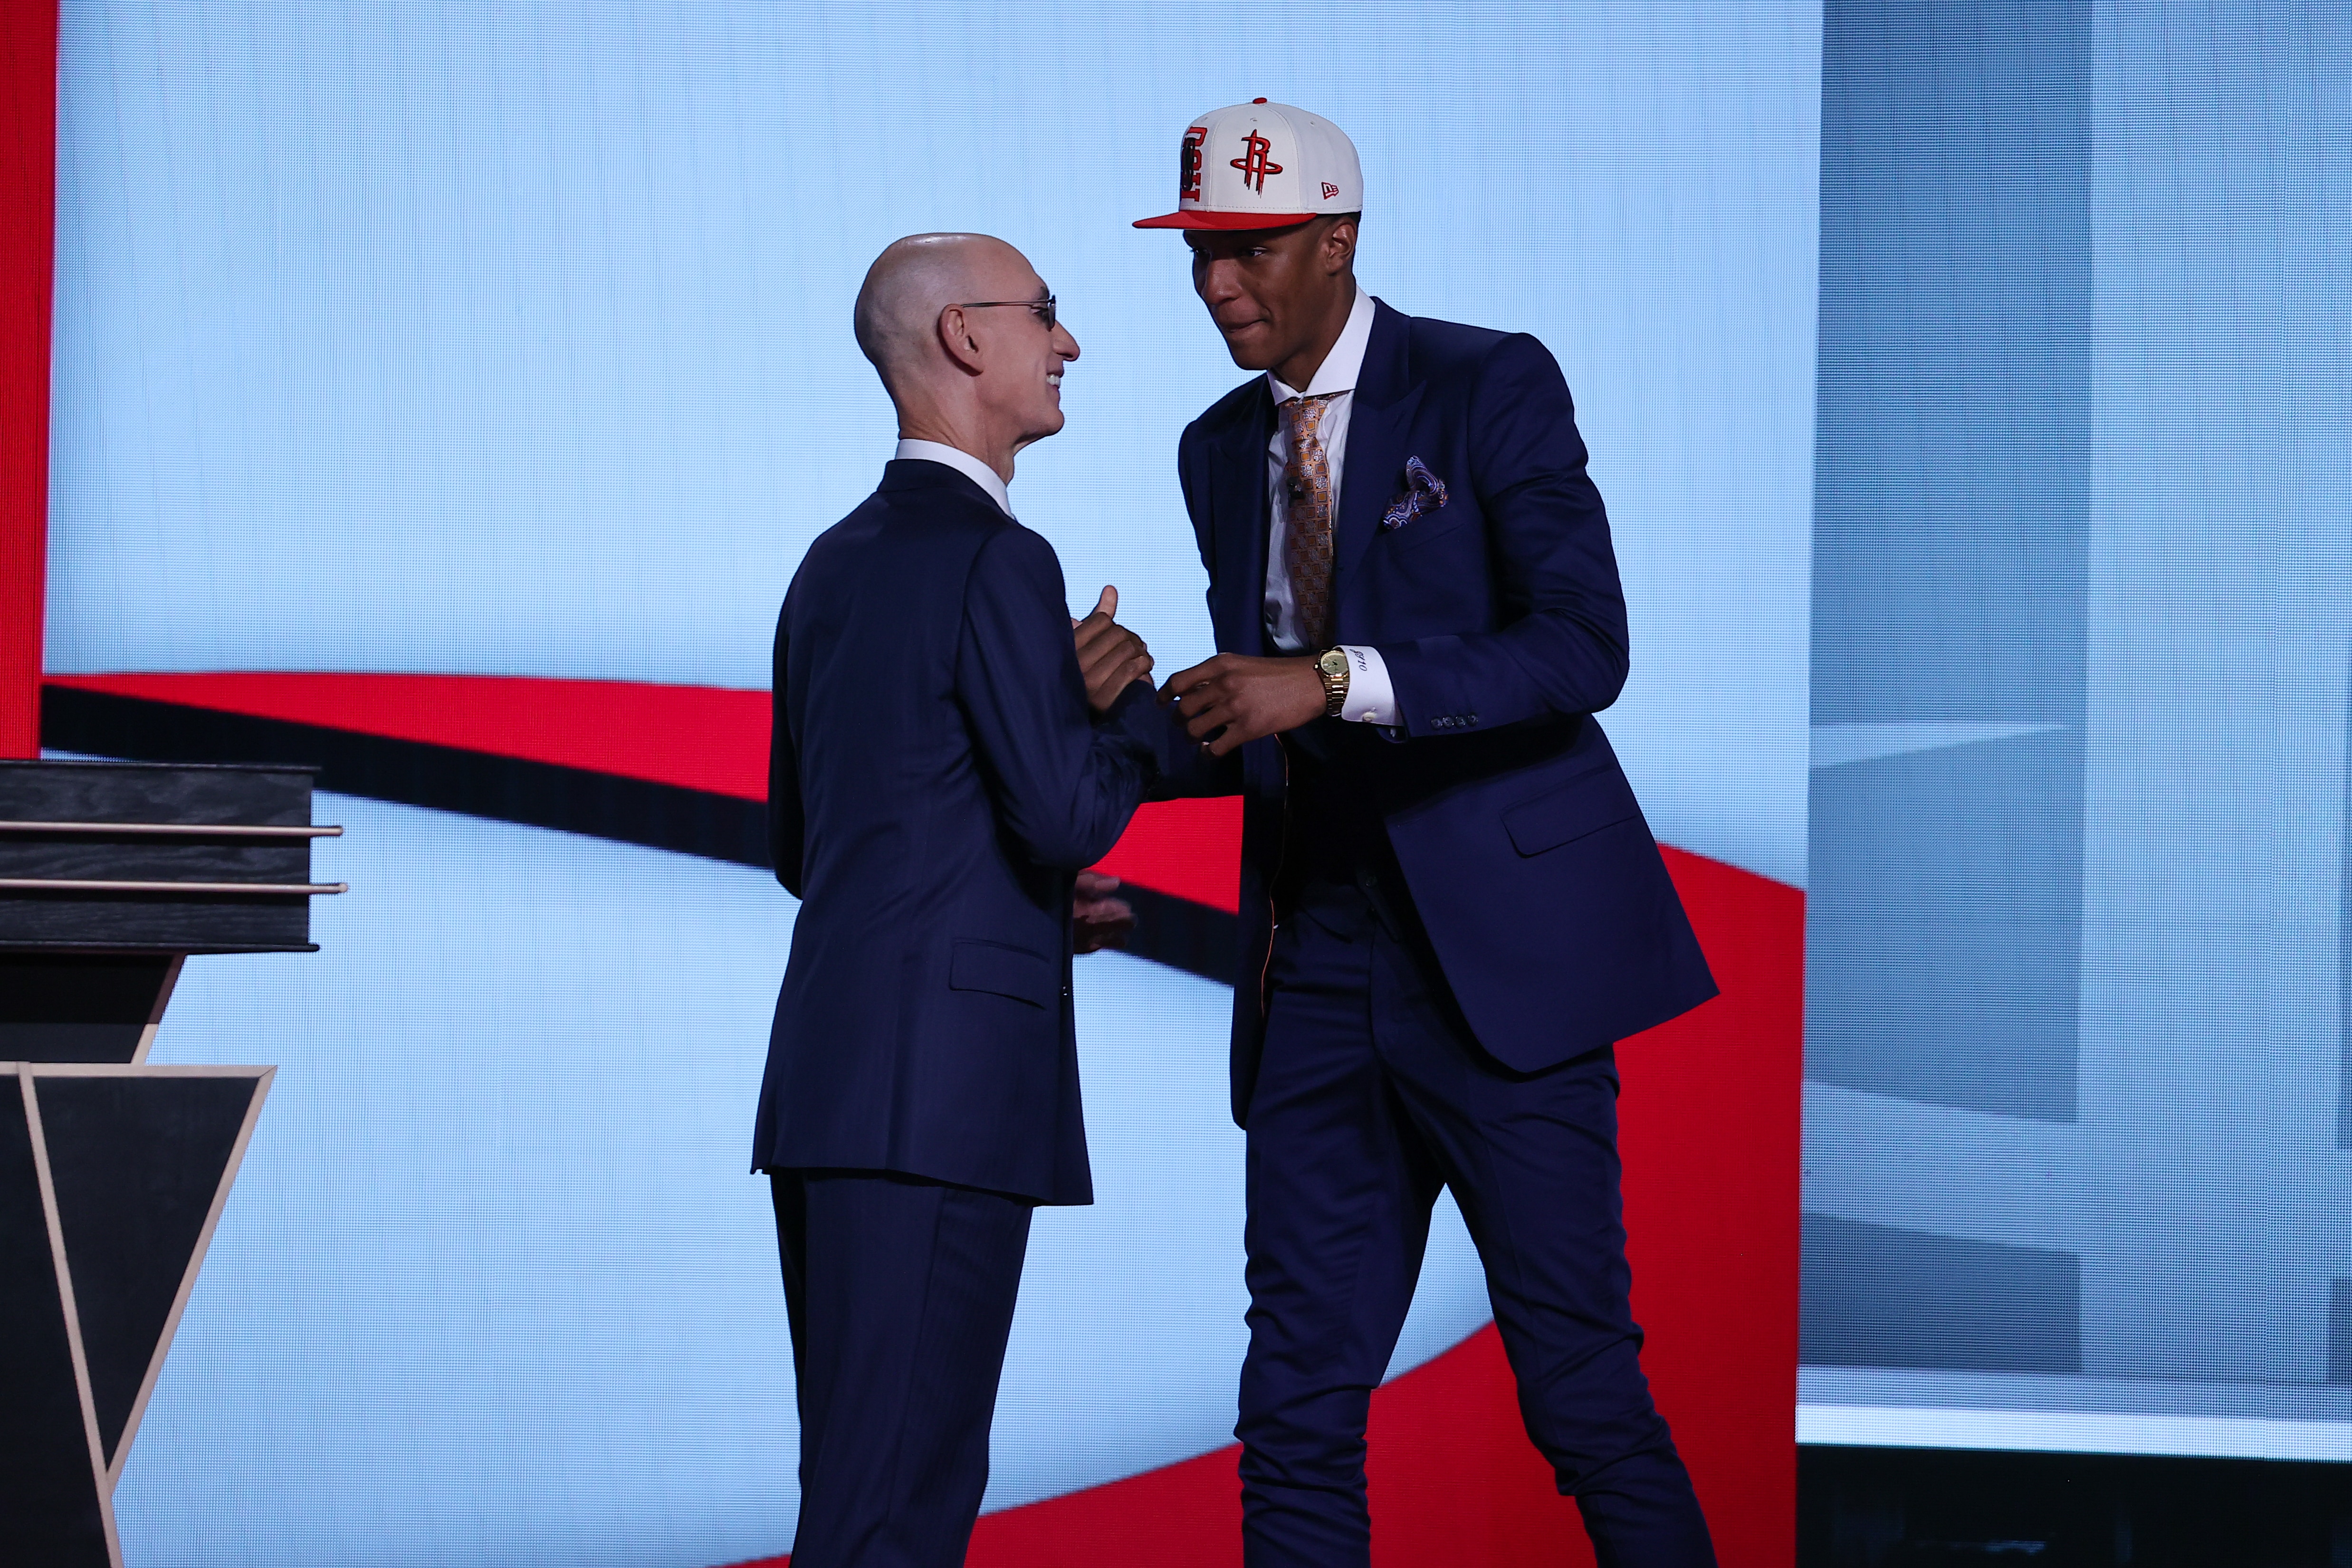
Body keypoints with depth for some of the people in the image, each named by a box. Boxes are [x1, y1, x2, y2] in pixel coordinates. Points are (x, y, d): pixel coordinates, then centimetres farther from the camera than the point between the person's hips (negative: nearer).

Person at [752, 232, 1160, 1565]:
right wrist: (1132, 696, 1)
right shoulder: (996, 563, -10)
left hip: (829, 1083, 9)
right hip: (940, 1090, -9)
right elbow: (1071, 815, -17)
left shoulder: (838, 564, 18)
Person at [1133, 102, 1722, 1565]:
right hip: (1319, 964, 6)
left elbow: (1583, 646, -16)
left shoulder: (1490, 386, -5)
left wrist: (1334, 679, -26)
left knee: (1580, 1384, -3)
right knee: (1298, 1402, 3)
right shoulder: (1223, 449, 15)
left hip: (1500, 950, -6)